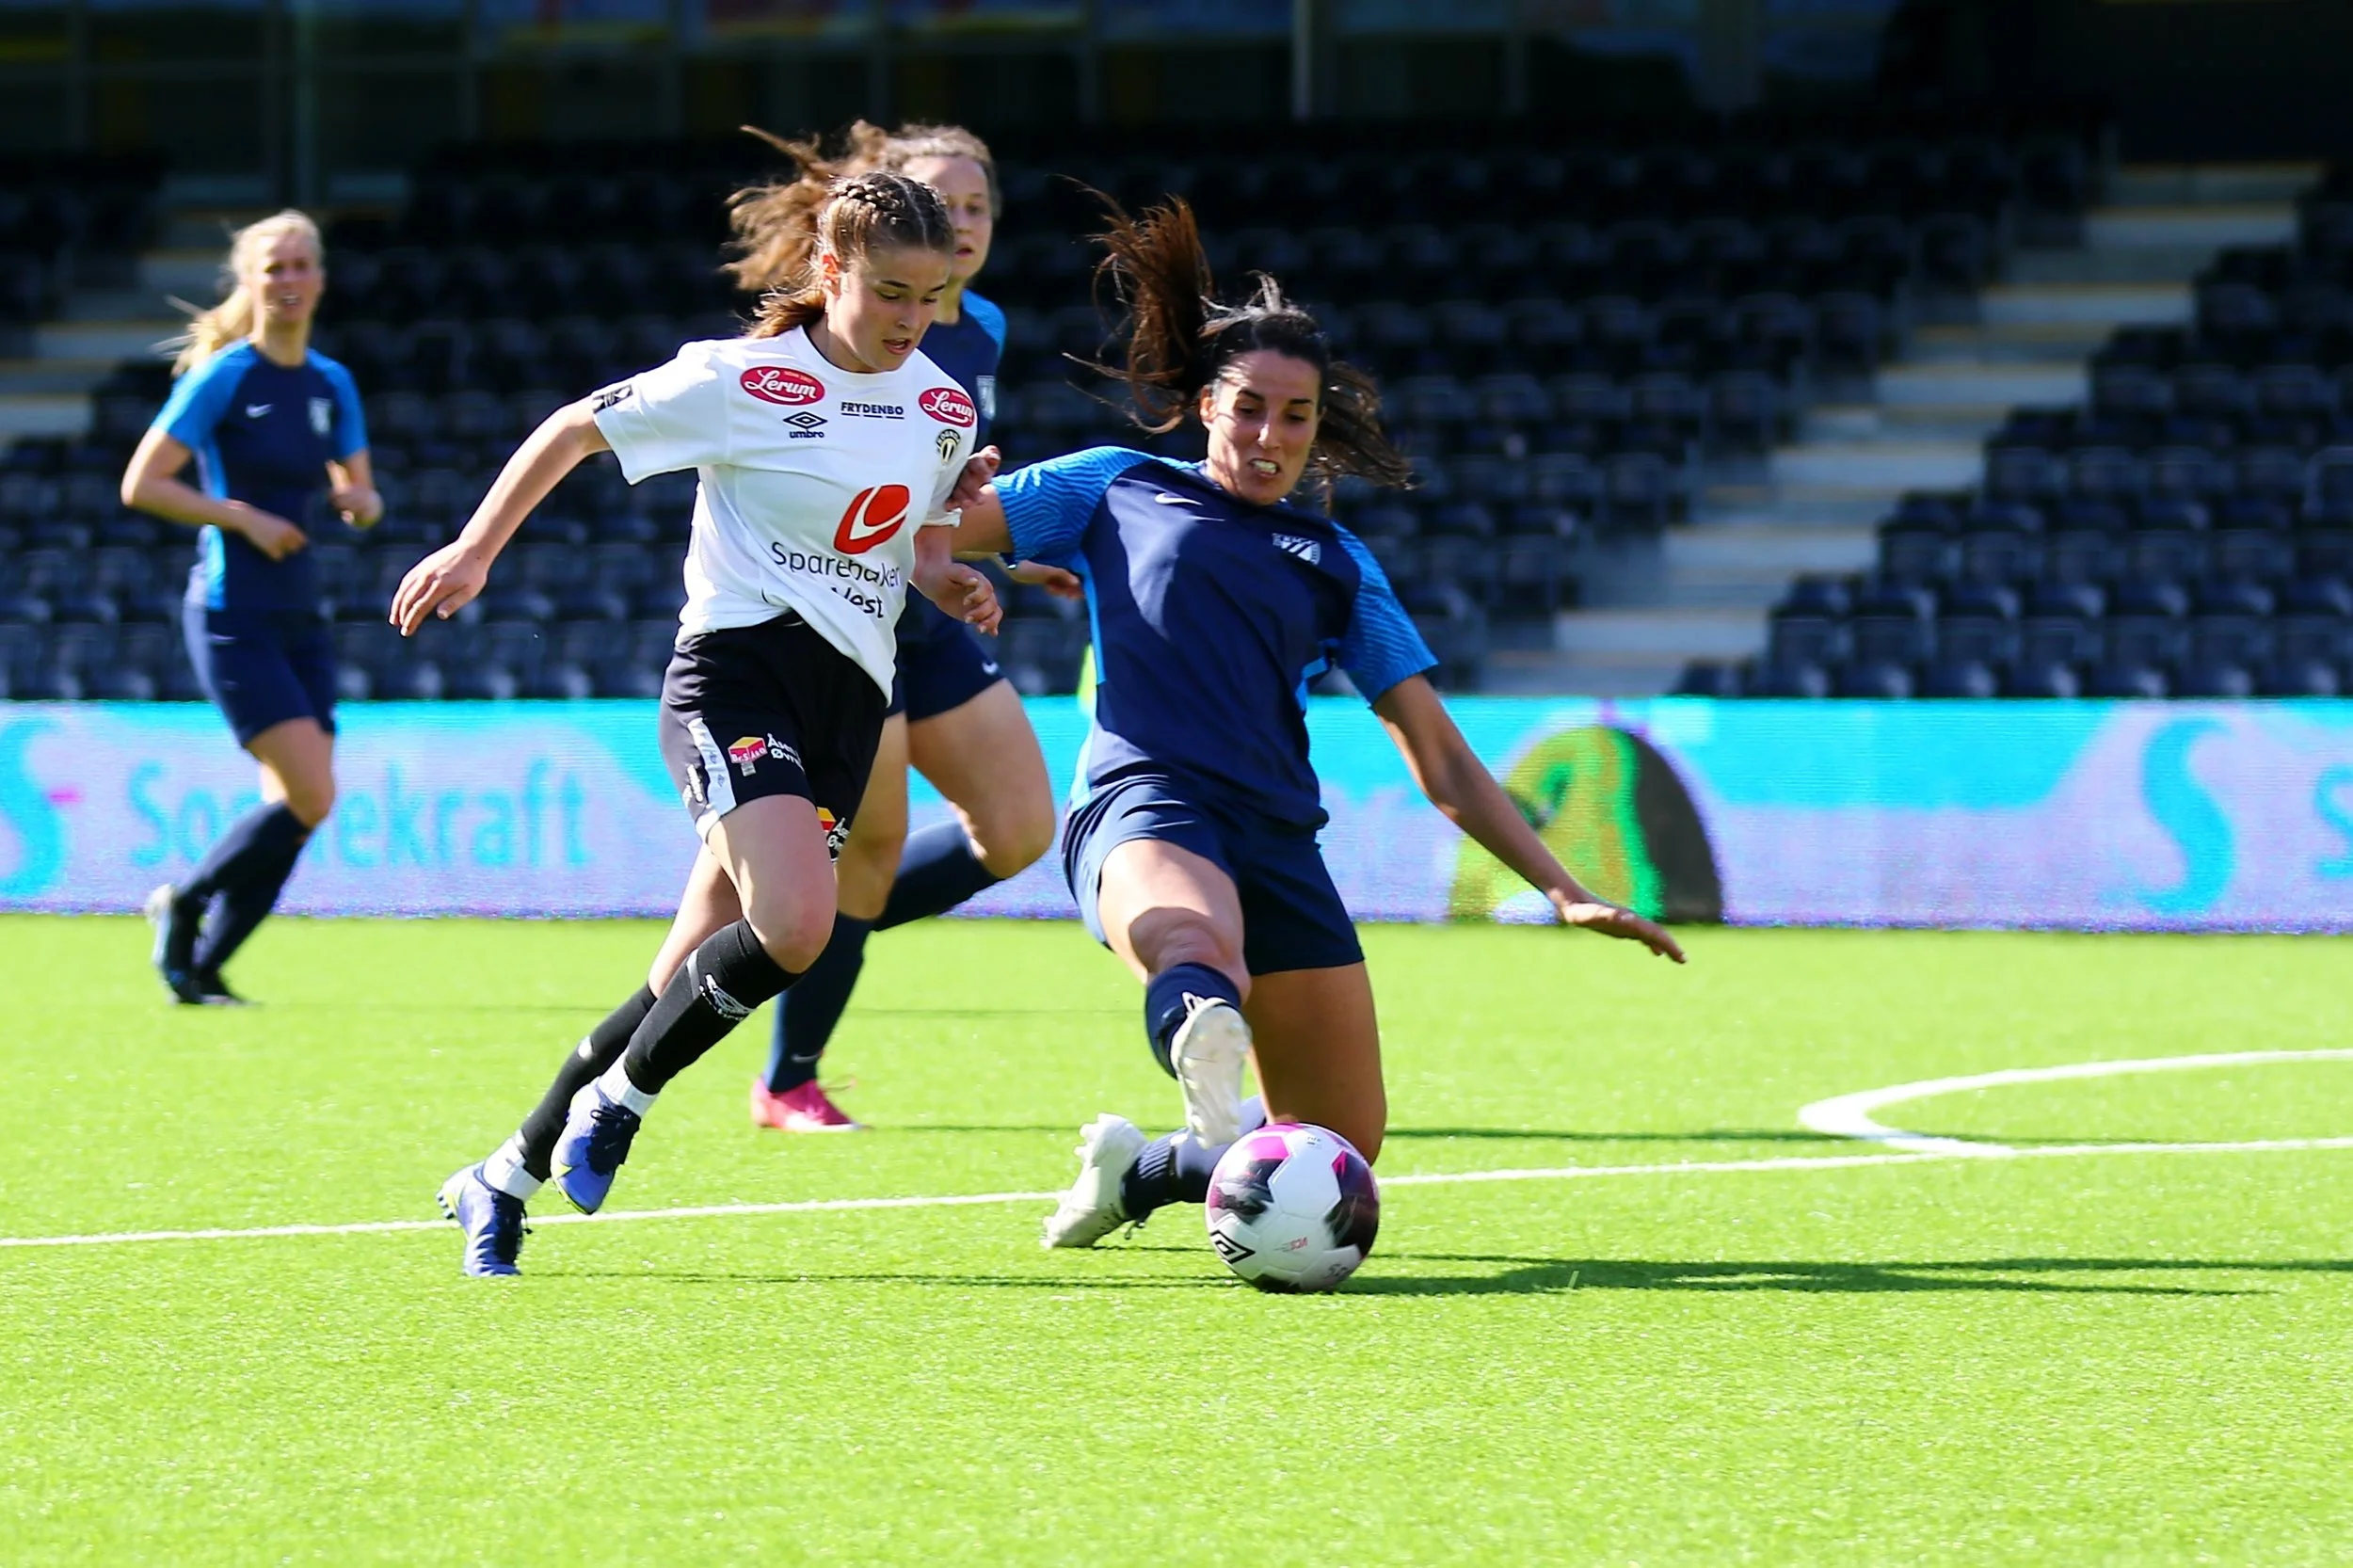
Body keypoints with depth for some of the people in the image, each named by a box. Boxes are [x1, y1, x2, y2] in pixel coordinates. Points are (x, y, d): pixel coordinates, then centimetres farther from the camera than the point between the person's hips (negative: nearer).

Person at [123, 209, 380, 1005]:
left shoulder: (332, 385, 11)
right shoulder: (222, 377, -8)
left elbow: (361, 494, 21)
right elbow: (141, 484, -10)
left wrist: (359, 501, -3)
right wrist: (242, 516, -16)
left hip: (300, 617, 7)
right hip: (233, 614, -7)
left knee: (297, 805, 2)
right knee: (310, 798, -16)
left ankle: (199, 968, 13)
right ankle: (184, 903, 6)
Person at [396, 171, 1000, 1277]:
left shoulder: (942, 410, 8)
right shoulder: (743, 381, -8)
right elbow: (575, 429, 3)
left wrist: (953, 586, 3)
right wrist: (475, 550, 0)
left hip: (850, 700, 6)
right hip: (736, 662, -6)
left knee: (690, 986, 3)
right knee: (793, 926, -28)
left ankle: (508, 1177, 18)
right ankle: (616, 1101, -3)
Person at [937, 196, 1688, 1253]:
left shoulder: (1336, 564, 24)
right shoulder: (1118, 490, 18)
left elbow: (1442, 762, 22)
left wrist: (1563, 891, 14)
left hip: (1279, 841, 4)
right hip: (1142, 807, -4)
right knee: (1203, 957, -41)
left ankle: (1133, 1172, 23)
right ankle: (1217, 1111, -70)